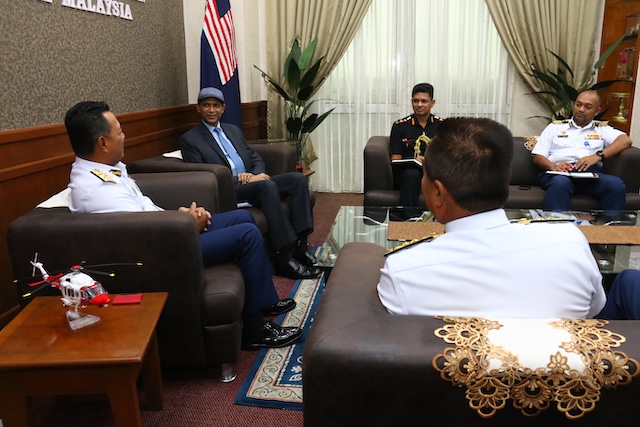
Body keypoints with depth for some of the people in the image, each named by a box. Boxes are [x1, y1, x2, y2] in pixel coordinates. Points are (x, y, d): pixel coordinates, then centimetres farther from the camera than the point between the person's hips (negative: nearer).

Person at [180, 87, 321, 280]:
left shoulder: (234, 130, 22)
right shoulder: (189, 139, 2)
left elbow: (255, 158, 20)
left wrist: (257, 174, -6)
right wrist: (238, 179, -17)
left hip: (252, 182, 7)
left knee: (297, 178, -14)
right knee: (268, 185, -35)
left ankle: (300, 245, -19)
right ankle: (283, 258, -36)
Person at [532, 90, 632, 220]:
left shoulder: (602, 129, 26)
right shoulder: (556, 126, 23)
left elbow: (626, 140, 7)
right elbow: (537, 157, 14)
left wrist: (598, 155, -10)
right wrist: (553, 166, -10)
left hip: (591, 172, 2)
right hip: (559, 172, -1)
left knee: (616, 184, -30)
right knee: (560, 183, -38)